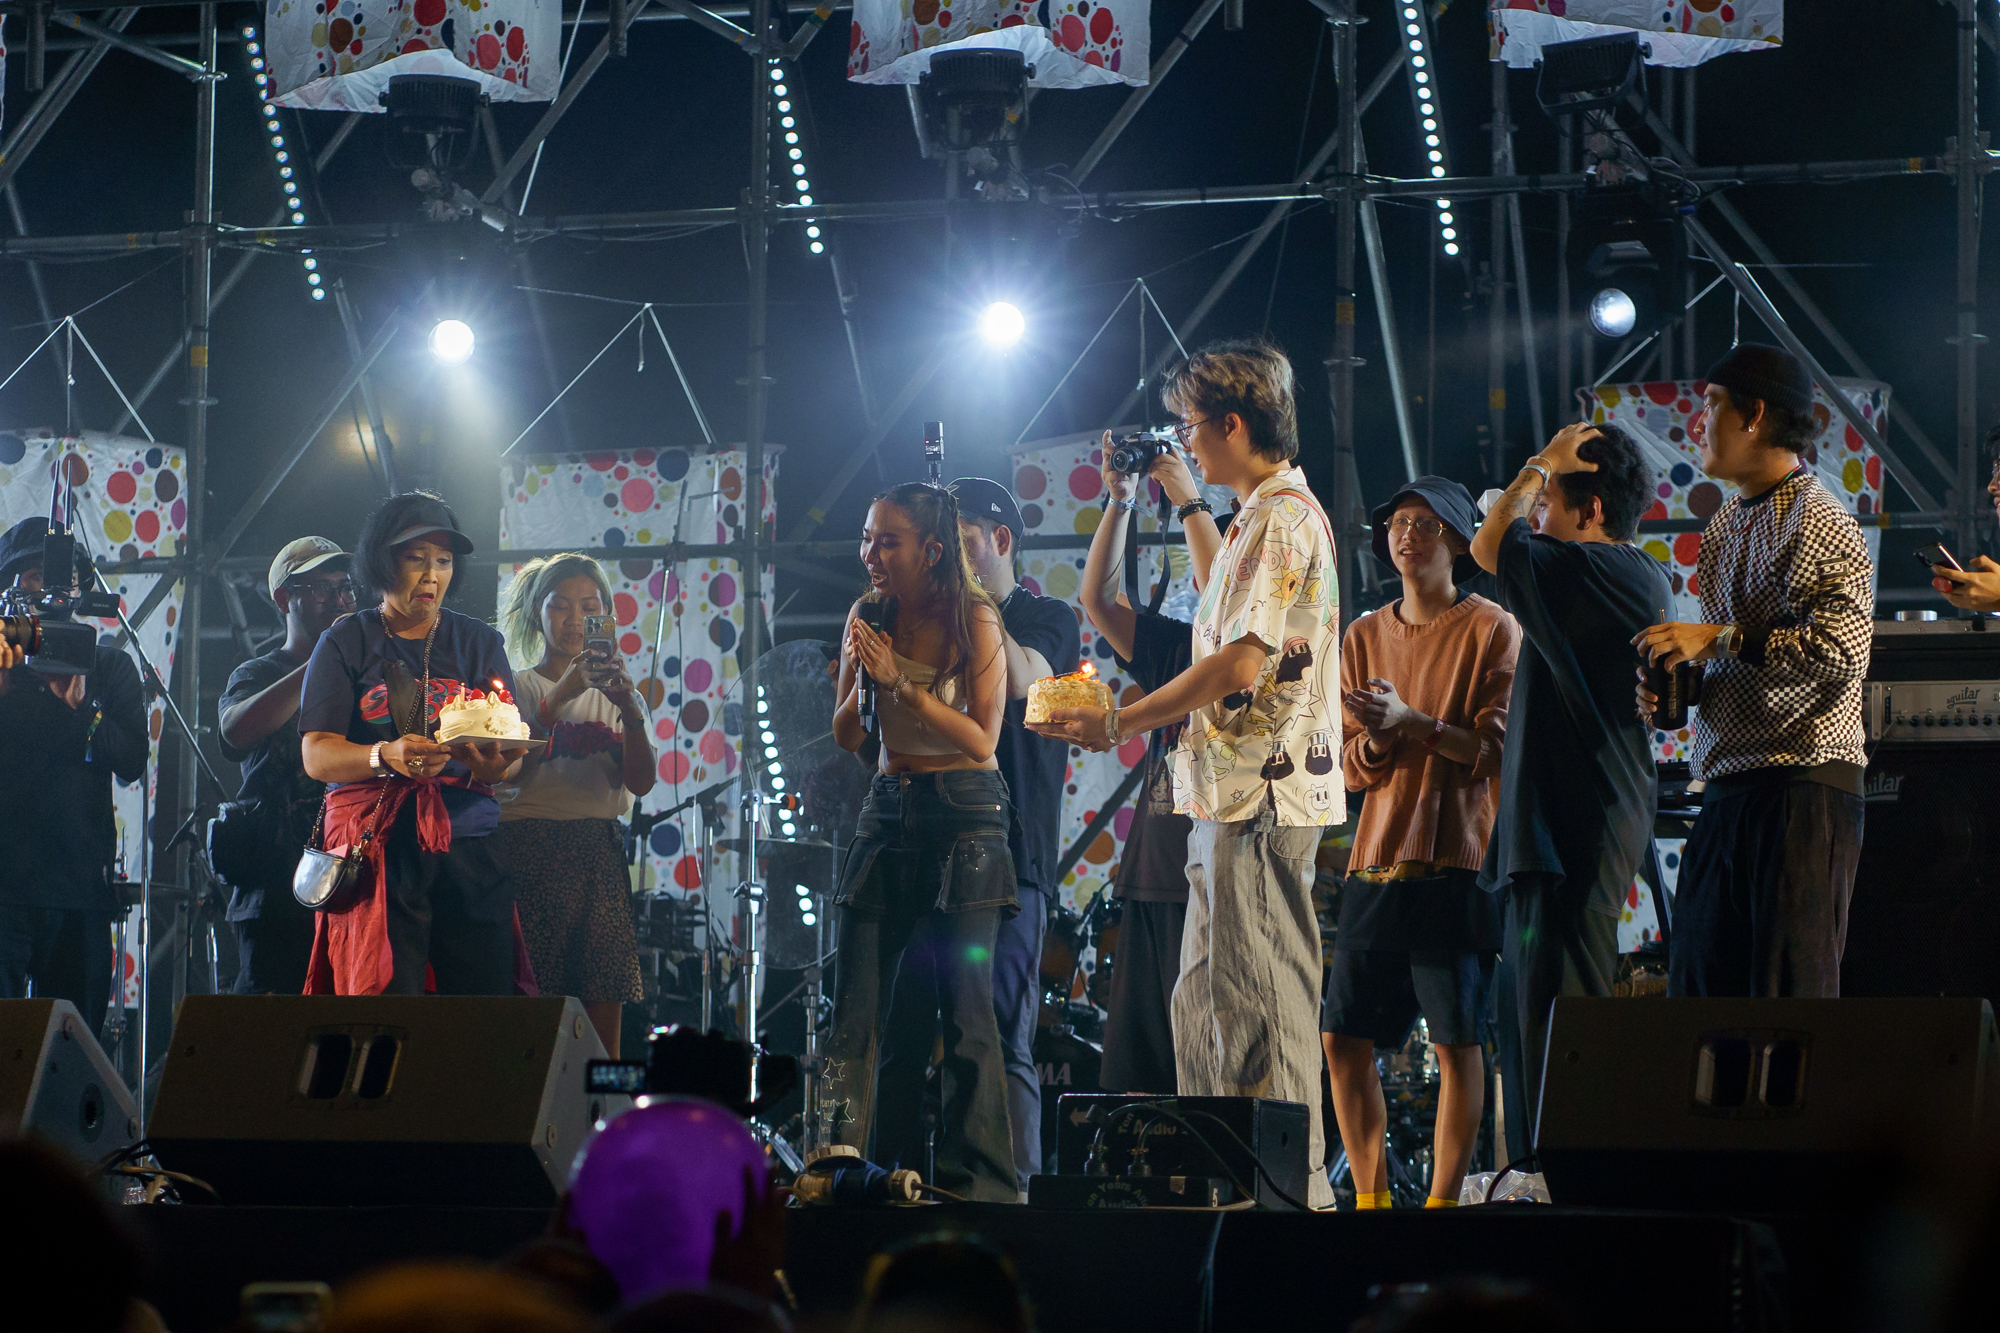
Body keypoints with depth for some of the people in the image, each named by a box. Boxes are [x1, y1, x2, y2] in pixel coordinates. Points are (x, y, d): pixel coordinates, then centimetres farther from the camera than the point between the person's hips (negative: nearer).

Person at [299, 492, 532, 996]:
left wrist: (493, 764, -18)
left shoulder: (479, 643, 16)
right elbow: (317, 755, -2)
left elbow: (512, 761, 8)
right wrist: (387, 757, -22)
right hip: (378, 848, -2)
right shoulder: (347, 643, 9)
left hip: (469, 849, 2)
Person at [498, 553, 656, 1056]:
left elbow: (640, 782, 0)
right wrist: (561, 695, -18)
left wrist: (629, 708, -16)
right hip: (531, 853, -3)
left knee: (604, 1014, -5)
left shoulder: (613, 693, 16)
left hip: (599, 854, 3)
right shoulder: (518, 687, 9)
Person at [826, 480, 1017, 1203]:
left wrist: (901, 682, -19)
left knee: (966, 1007, -7)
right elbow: (846, 736, 10)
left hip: (965, 816, -5)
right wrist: (863, 676, -9)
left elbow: (982, 738, -13)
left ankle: (979, 1181, -3)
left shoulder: (975, 619, -8)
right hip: (889, 811, 5)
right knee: (853, 1005, 1)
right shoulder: (868, 619, 6)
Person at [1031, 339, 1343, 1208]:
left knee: (1262, 1004, -9)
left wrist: (1118, 725, -11)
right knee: (1203, 1005, 11)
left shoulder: (1286, 519, -12)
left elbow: (1240, 662, -18)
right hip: (1232, 795, 11)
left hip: (1264, 794, -11)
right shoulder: (1259, 519, 20)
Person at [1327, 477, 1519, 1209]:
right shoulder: (1365, 636, 16)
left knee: (1456, 1039, -5)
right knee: (1344, 1035, 1)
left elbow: (1496, 749, -7)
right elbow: (1356, 767, 14)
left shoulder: (1490, 629, 0)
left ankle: (1442, 1202, -1)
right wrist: (1375, 739, -9)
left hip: (1454, 861, -5)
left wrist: (1412, 722, -19)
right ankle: (1371, 1198, 10)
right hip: (1376, 860, 5)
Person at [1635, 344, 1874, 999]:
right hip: (1727, 791, 9)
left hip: (1803, 785, -9)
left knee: (1793, 994, -10)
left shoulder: (1820, 522, -9)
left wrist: (1720, 639, -17)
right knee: (1696, 988, 8)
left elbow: (1843, 650, -21)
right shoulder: (1727, 523, 20)